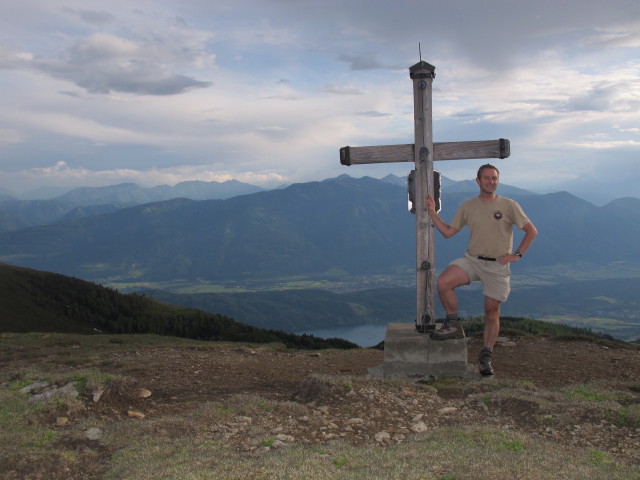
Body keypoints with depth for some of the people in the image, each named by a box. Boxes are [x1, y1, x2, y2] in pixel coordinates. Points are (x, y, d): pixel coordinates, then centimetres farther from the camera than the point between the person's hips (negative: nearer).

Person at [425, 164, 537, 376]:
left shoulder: (509, 206, -2)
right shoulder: (468, 206, 6)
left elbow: (531, 231, 2)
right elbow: (448, 232, 8)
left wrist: (517, 254, -6)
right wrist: (433, 213, 0)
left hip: (497, 265, -2)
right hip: (472, 259, 2)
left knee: (492, 312, 3)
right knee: (443, 282, -24)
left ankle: (486, 356, 18)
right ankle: (453, 325, -4)